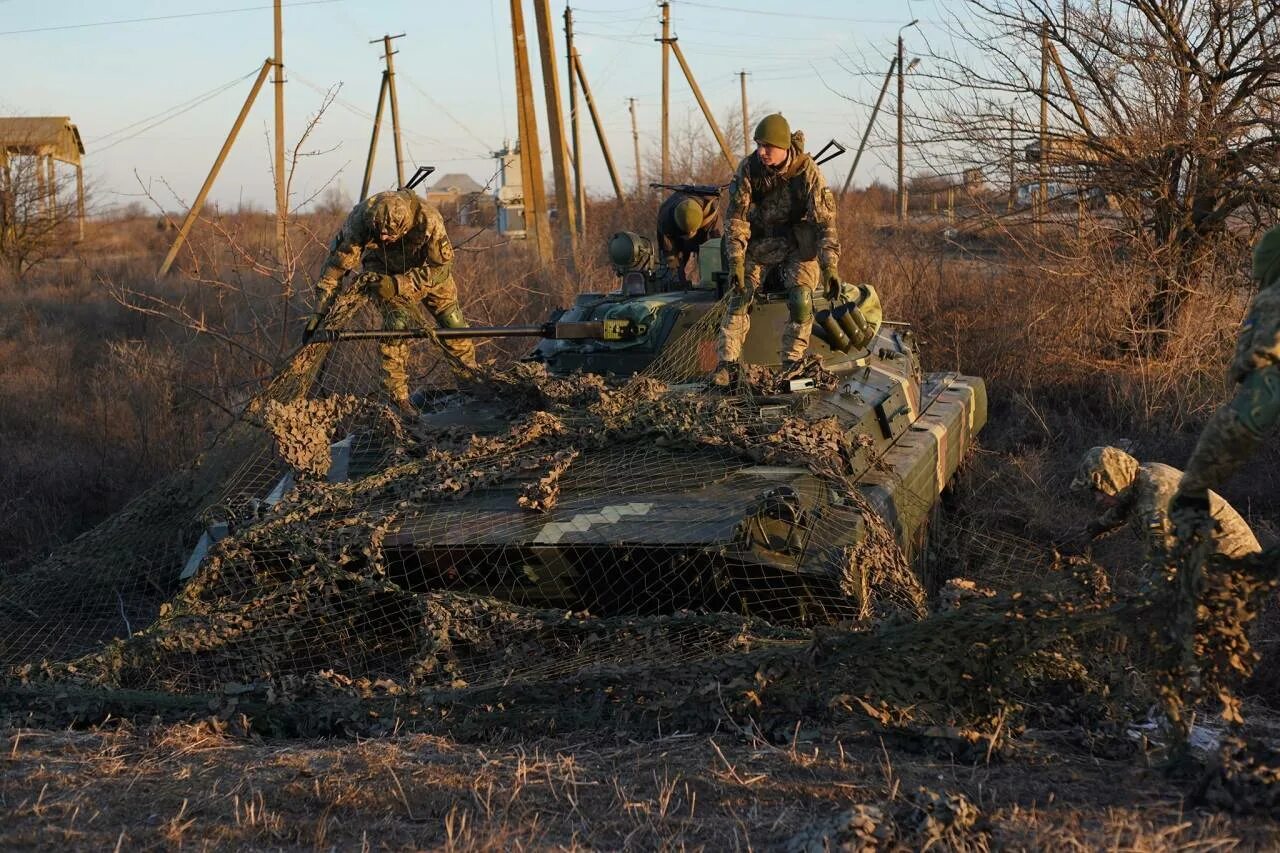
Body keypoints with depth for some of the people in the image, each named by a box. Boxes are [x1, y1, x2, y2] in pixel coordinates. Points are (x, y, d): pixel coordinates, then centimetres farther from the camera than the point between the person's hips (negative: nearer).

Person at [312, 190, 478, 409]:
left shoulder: (429, 221, -39)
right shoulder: (361, 217, -36)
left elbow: (439, 268, -28)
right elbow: (340, 259, -26)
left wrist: (398, 285, -37)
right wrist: (320, 309, -27)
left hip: (427, 267, 1)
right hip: (384, 269, -1)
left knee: (452, 321, 3)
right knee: (396, 323, -22)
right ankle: (397, 398, -14)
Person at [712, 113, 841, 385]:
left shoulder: (806, 171, -22)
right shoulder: (749, 167, -16)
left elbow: (825, 220, -22)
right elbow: (736, 216, -12)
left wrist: (829, 267, -30)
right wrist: (736, 261, -21)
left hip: (798, 243, -2)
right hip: (759, 242, 2)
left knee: (801, 298, -20)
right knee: (740, 296, -11)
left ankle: (792, 364, -9)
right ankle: (727, 363, -9)